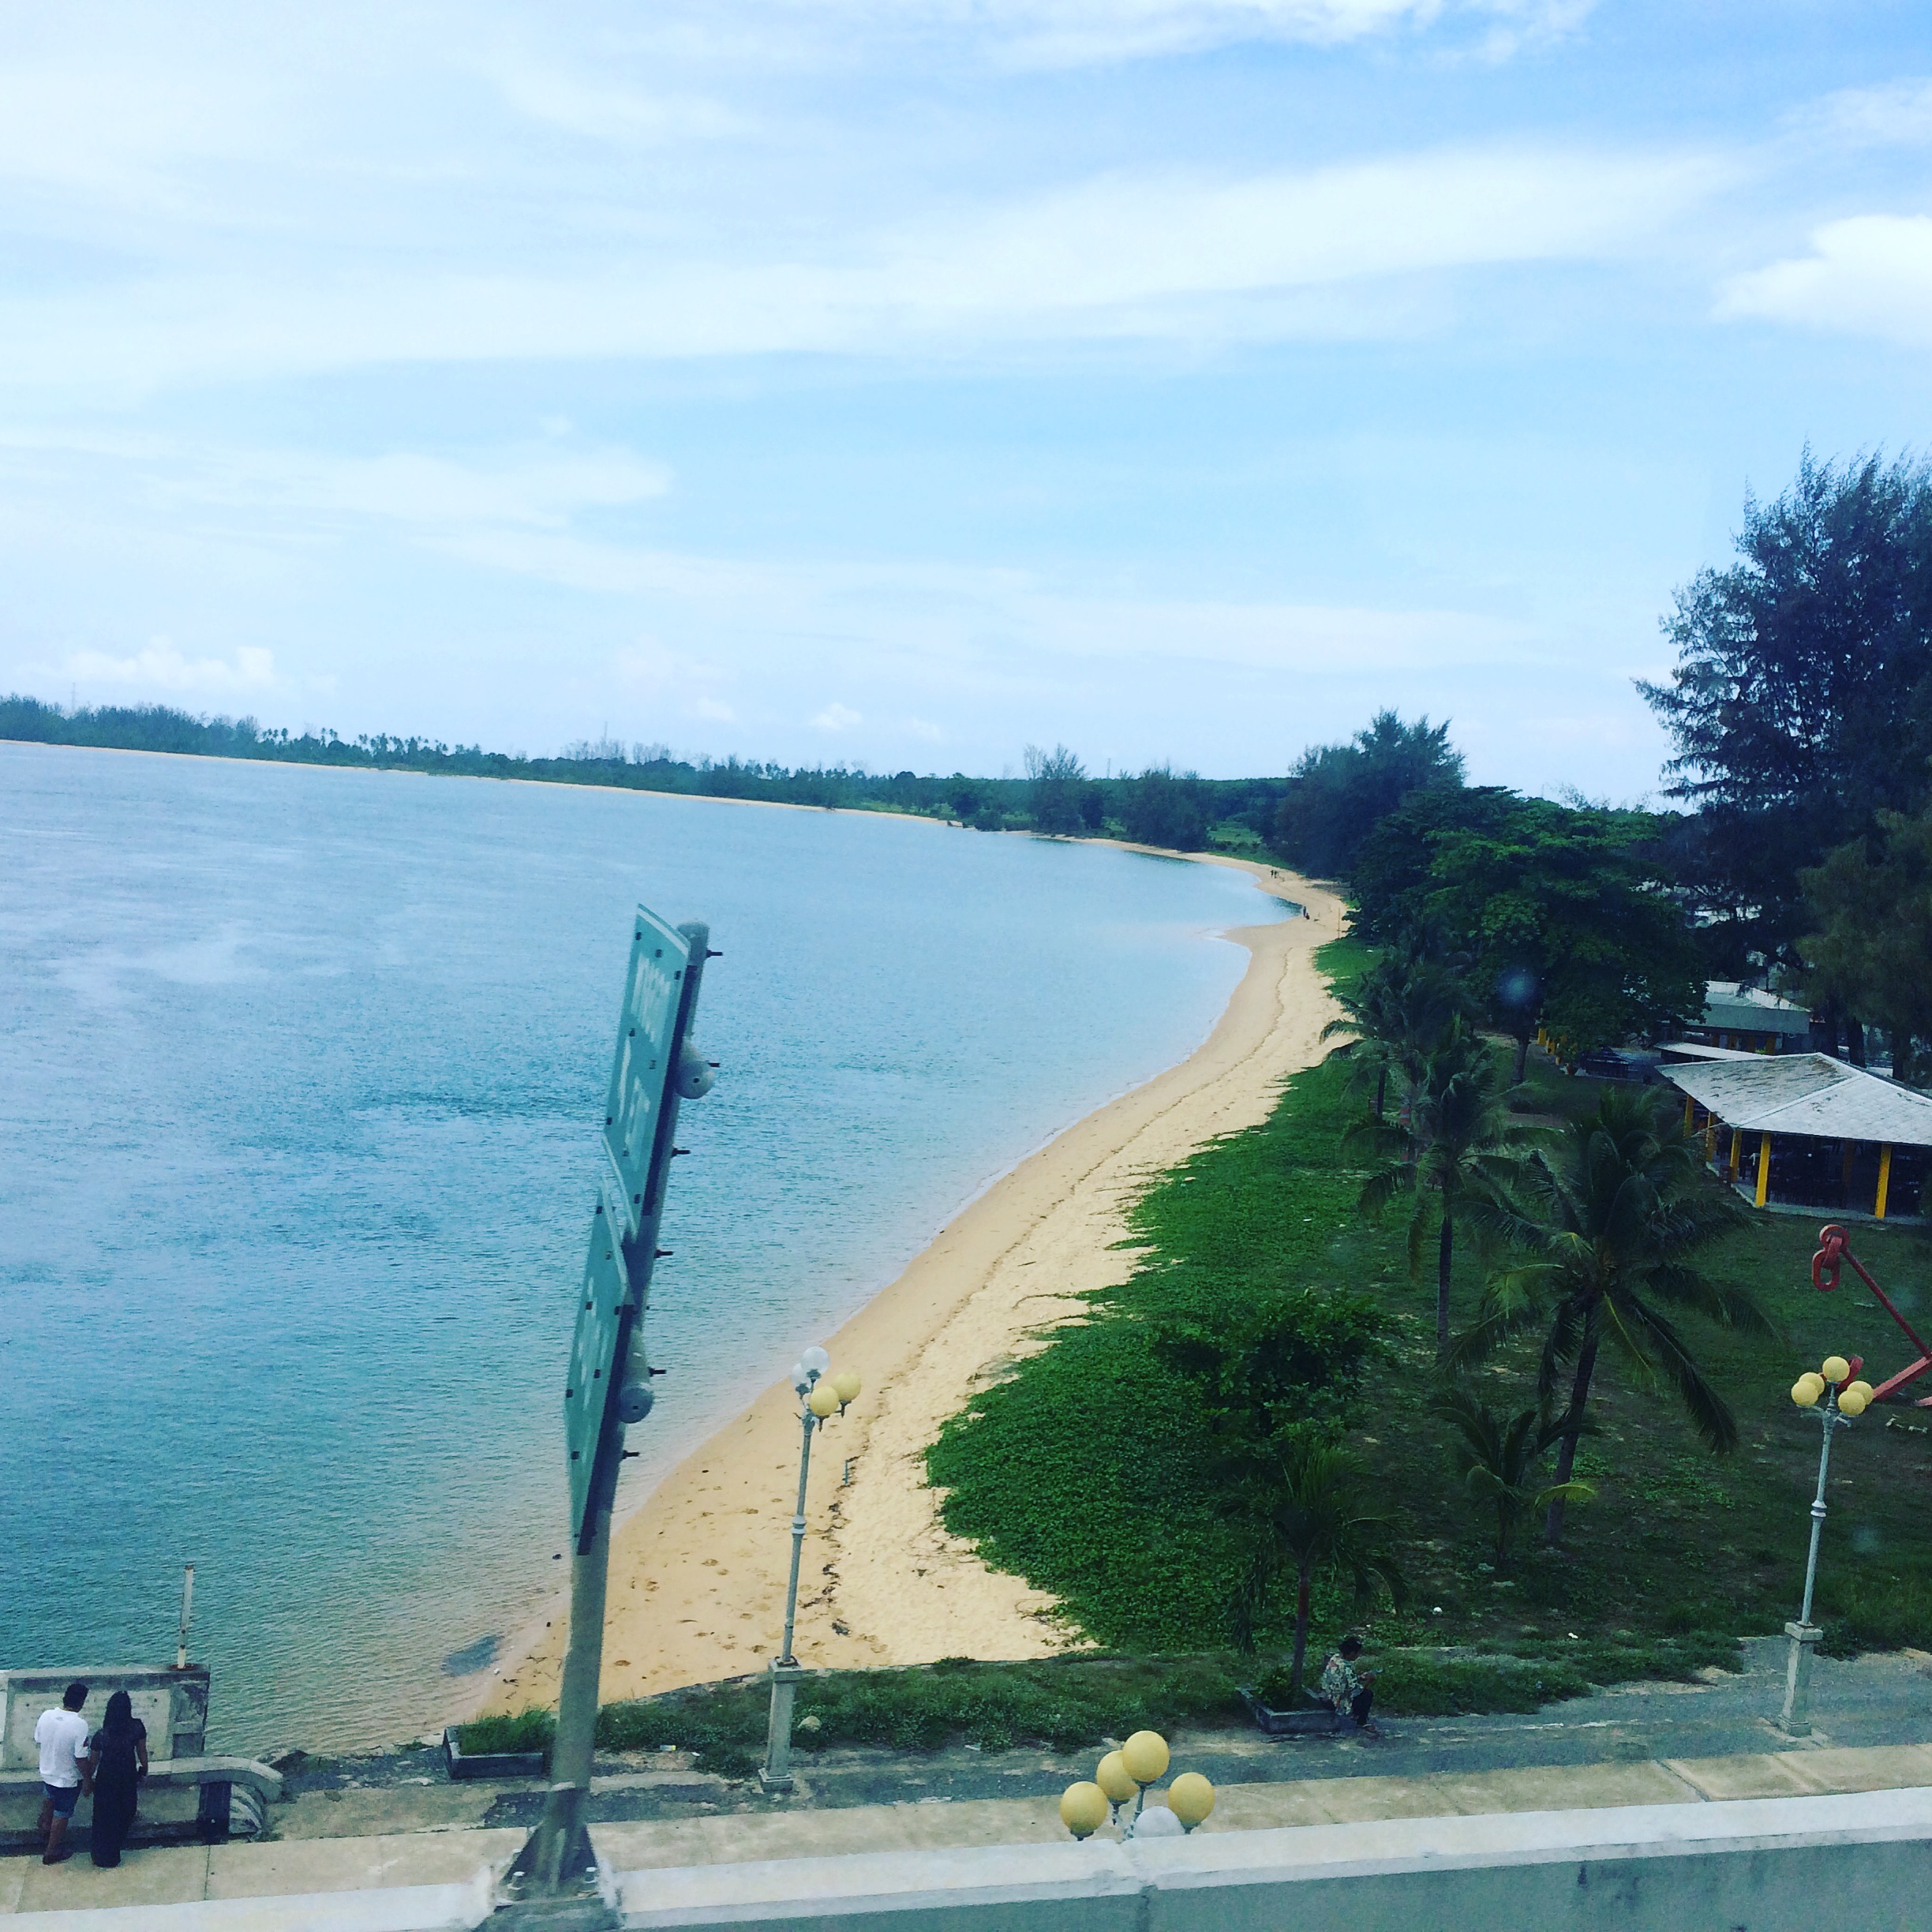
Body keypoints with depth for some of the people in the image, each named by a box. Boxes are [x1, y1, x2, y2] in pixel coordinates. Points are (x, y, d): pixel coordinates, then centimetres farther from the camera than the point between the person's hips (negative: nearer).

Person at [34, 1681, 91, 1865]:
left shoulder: (46, 1715, -17)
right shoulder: (80, 1725, -32)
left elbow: (38, 1740, 0)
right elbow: (80, 1758, -26)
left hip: (47, 1772, 5)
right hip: (67, 1779, -5)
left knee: (50, 1798, 35)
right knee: (61, 1815, 17)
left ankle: (45, 1828, 59)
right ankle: (52, 1852, 33)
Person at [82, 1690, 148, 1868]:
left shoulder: (101, 1736, -28)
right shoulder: (137, 1728, -22)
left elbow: (93, 1761, -14)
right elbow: (142, 1751, -8)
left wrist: (88, 1780, 4)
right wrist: (144, 1770, 10)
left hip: (107, 1780, -2)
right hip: (128, 1777, 2)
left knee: (106, 1815, 19)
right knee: (125, 1809, 27)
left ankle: (104, 1856, 35)